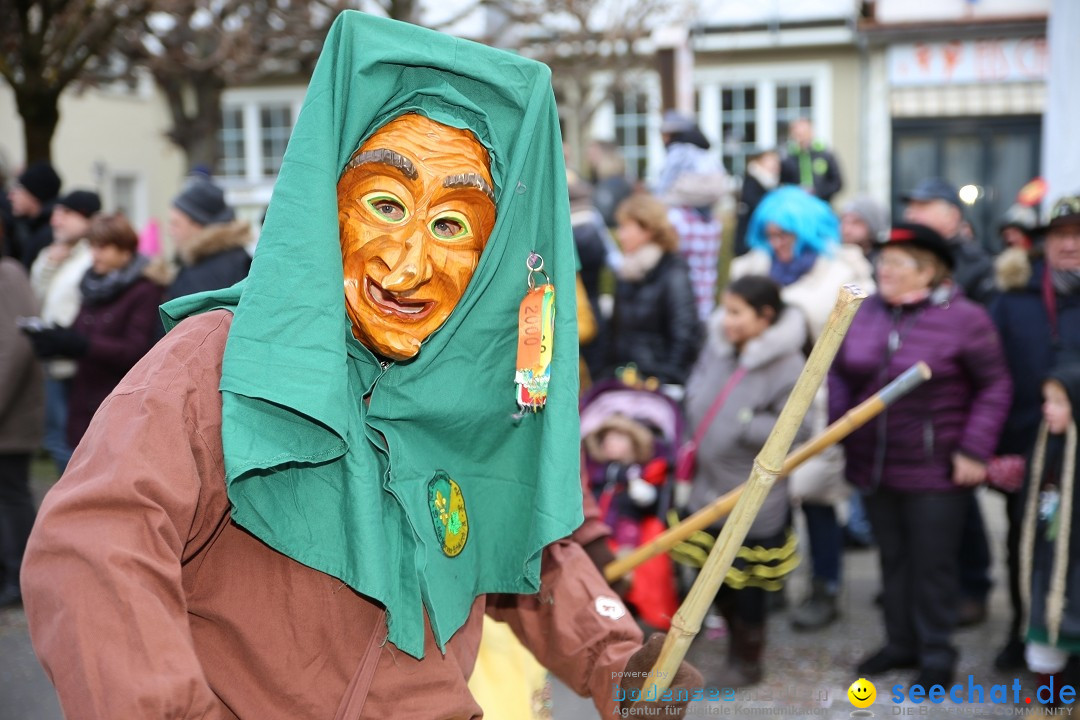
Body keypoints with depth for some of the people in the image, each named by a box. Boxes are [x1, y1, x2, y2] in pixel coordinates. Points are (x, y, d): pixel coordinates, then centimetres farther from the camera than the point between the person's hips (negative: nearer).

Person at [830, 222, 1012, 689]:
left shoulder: (963, 318, -11)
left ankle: (937, 654, 20)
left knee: (933, 564, 5)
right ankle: (901, 642, 31)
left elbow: (995, 386, -7)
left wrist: (974, 449, -12)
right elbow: (840, 373, 13)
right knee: (893, 559, 16)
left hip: (934, 473, -5)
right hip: (872, 468, 5)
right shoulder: (865, 312, 3)